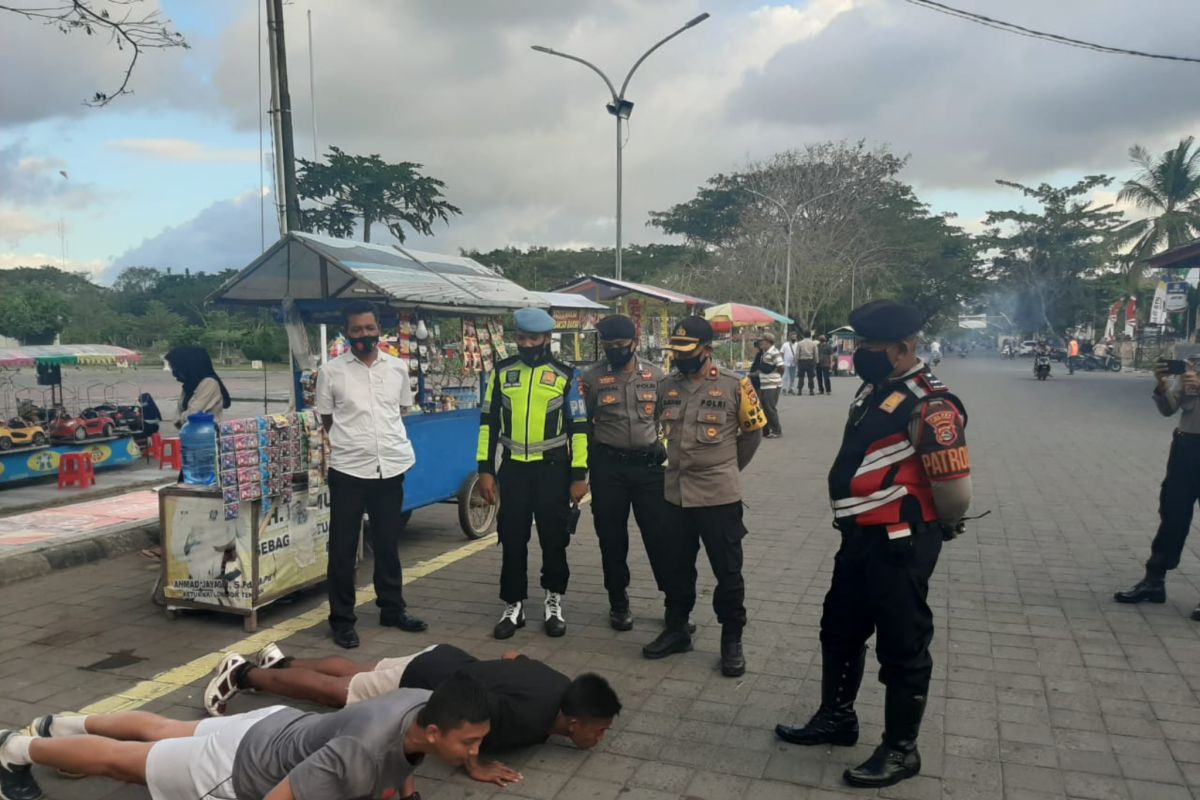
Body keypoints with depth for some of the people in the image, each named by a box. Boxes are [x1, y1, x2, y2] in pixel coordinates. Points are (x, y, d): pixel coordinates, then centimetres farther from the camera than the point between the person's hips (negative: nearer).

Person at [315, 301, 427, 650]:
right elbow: (326, 419, 5)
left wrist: (385, 440, 10)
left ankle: (392, 608, 29)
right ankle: (342, 619, 17)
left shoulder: (398, 368, 5)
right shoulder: (331, 371, -3)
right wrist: (351, 441, 4)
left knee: (388, 543, 15)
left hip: (391, 466, 3)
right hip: (348, 469, -3)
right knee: (343, 548, 5)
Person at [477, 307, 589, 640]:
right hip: (513, 468, 2)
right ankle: (513, 607, 20)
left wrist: (579, 475, -6)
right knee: (512, 541, 7)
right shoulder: (502, 372, 4)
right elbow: (488, 421, 5)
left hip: (553, 469, -1)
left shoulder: (566, 375, -2)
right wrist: (485, 469, 0)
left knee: (554, 539, 7)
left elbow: (579, 427, -2)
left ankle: (554, 602, 25)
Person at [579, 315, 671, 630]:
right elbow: (582, 424, 3)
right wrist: (583, 466, 0)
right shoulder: (591, 378, -2)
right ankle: (619, 602, 24)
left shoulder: (655, 375, 4)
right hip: (608, 467, -1)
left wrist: (663, 447, 4)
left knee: (660, 534, 3)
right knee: (612, 537, 8)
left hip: (648, 465, 1)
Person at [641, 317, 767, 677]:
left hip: (719, 495, -4)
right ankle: (676, 630, 32)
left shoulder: (735, 386, -9)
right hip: (676, 494, 4)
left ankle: (732, 641, 21)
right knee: (677, 567, 16)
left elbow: (753, 432, 4)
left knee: (727, 571, 6)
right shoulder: (666, 385, 3)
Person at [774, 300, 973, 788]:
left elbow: (955, 489, -21)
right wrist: (860, 522, 16)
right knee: (840, 631, 21)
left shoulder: (928, 405, -21)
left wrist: (934, 527, -3)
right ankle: (837, 718, 41)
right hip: (860, 539, 10)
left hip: (900, 548, -9)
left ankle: (901, 750, 25)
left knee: (902, 648, 7)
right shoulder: (874, 390, 8)